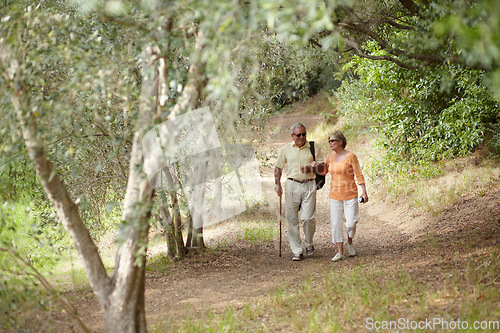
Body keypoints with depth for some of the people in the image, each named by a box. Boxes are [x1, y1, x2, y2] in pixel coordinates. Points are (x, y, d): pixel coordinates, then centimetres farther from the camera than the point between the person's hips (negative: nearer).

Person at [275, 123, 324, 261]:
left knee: (308, 218, -11)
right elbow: (278, 167, 15)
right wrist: (277, 184, 5)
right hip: (292, 185, 2)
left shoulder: (314, 148, 5)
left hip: (309, 185, -1)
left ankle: (309, 244, 16)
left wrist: (310, 169, -14)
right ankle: (297, 251, 7)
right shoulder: (286, 149, 8)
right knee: (291, 219, -1)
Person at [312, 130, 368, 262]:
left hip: (350, 195, -4)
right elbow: (323, 171, 24)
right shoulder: (331, 157, 8)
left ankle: (350, 242, 23)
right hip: (335, 196, 4)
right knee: (336, 224, 1)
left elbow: (359, 175, -6)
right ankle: (340, 252, 9)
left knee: (351, 224, -8)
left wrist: (364, 192, -12)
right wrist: (316, 166, 3)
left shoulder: (350, 156, -6)